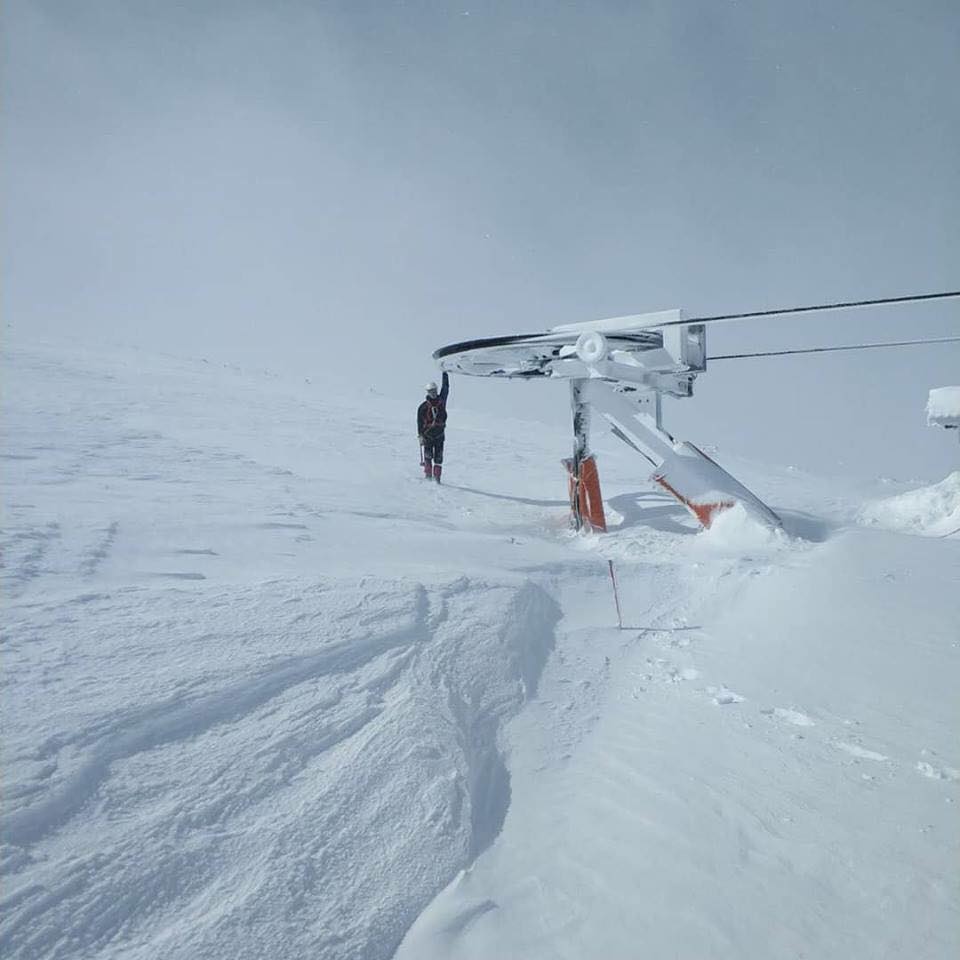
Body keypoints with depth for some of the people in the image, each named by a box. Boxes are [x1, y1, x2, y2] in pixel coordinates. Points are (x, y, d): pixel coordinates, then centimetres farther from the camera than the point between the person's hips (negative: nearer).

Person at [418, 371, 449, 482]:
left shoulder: (441, 400, 6)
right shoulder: (423, 406, -2)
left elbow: (446, 388, 10)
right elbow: (419, 421, -1)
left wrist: (445, 373, 11)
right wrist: (420, 435, -7)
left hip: (439, 433, 2)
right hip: (428, 434, -2)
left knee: (438, 456, 0)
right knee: (428, 455, -4)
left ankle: (437, 476, 2)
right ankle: (428, 475, 4)